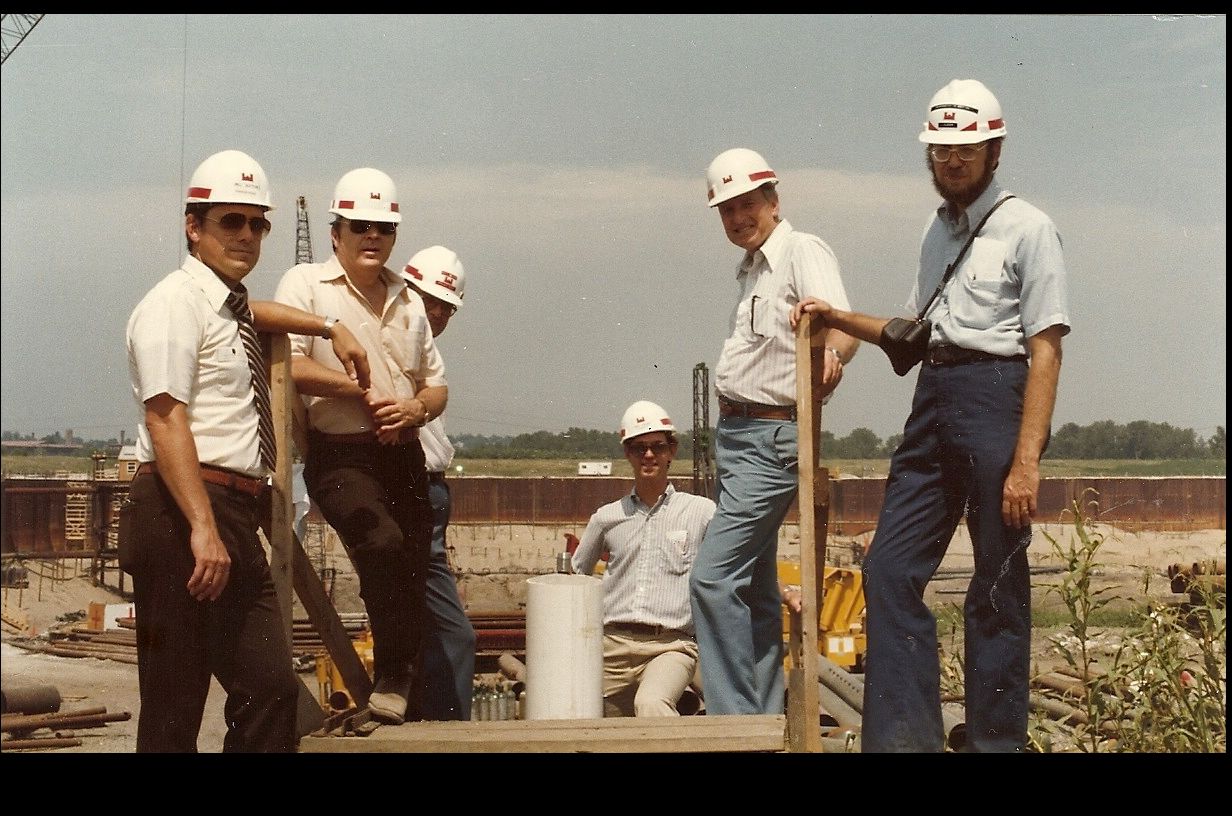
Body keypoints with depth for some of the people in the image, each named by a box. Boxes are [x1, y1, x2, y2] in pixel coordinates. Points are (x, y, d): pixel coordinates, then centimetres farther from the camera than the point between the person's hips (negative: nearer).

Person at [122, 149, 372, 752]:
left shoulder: (230, 306, 20)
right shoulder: (175, 303, -7)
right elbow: (164, 418, -19)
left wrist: (331, 329, 41)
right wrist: (203, 528, -27)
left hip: (235, 518, 9)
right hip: (183, 514, -9)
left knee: (271, 689, 4)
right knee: (175, 705, -5)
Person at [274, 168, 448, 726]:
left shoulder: (407, 300, 18)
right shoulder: (306, 284, 0)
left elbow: (437, 386, 20)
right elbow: (288, 366, -14)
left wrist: (415, 409, -3)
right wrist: (365, 393, -14)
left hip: (404, 456, 6)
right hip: (339, 455, -6)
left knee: (412, 573, 3)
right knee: (386, 545, -30)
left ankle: (395, 692, 18)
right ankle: (392, 680, -18)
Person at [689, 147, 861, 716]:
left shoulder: (803, 252, -11)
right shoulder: (750, 268, 17)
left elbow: (842, 330, -28)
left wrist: (830, 354, -49)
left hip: (770, 440, -10)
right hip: (734, 433, 10)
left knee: (713, 576, -17)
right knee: (754, 587, 11)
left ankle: (734, 720, -14)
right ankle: (764, 719, 18)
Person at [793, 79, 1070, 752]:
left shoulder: (1026, 228, -3)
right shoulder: (937, 231, 19)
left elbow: (1045, 349, -10)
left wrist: (1026, 461, -18)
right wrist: (839, 318, 13)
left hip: (996, 395, -7)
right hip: (932, 398, 7)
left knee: (998, 588, -1)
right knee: (890, 570, 1)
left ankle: (995, 740, 7)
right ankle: (904, 736, 5)